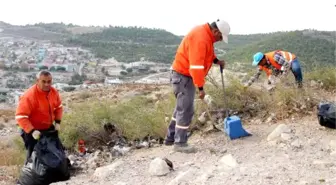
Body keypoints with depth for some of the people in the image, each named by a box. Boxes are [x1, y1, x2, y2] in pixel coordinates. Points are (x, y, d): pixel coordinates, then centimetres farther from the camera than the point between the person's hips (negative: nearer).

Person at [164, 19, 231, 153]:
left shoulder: (206, 34, 7)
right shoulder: (200, 38, -25)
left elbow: (205, 54, 23)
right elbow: (196, 65, -28)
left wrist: (216, 61, 5)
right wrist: (200, 87, -25)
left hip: (184, 75, 11)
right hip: (183, 76, -11)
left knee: (182, 108, 17)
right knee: (186, 110, -7)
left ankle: (171, 138, 26)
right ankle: (180, 143, 2)